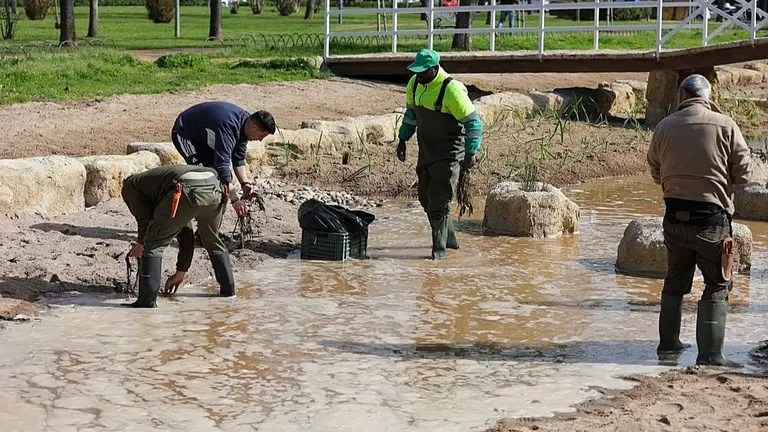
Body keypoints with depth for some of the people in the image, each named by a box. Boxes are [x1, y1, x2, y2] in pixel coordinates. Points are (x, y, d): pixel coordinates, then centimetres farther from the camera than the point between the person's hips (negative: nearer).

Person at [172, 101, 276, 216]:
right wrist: (235, 200, -41)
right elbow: (222, 163, -41)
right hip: (184, 134, -9)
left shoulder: (244, 124, -9)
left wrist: (245, 183, -15)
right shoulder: (229, 127, -38)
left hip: (203, 137, 9)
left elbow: (239, 159, 0)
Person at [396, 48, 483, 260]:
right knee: (426, 197, 14)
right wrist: (403, 140, 17)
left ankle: (439, 248, -2)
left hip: (449, 153, -8)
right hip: (426, 150, 8)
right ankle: (449, 237, 31)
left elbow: (473, 122, -17)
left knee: (439, 200, -10)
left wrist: (471, 153, -21)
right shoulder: (414, 84, 0)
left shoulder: (451, 90, -22)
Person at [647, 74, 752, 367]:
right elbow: (744, 174, -6)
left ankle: (668, 343, 29)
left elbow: (656, 174, 10)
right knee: (717, 287, 4)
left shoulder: (665, 127, 0)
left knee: (675, 281, 20)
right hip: (712, 216, -4)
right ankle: (710, 353, -2)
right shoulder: (725, 125, -9)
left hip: (675, 216, 4)